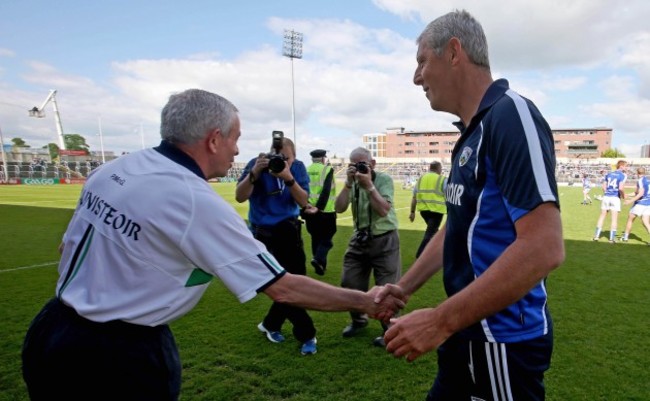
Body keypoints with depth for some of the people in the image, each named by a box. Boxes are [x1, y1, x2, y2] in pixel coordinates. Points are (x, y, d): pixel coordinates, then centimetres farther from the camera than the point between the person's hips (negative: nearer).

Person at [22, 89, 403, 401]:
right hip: (121, 357, -8)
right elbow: (283, 288, -22)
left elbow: (68, 248, 10)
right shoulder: (198, 202, -23)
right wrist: (366, 301, -11)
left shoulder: (112, 169, -2)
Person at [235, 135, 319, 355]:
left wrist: (289, 179, -30)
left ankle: (271, 324, 28)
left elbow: (303, 201, -14)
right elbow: (240, 197, -21)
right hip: (264, 232, -3)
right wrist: (254, 172, -35)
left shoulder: (298, 167, -6)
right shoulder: (257, 164, -14)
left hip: (289, 229, 4)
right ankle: (306, 335, 8)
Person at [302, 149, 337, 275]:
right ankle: (318, 259, -15)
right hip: (325, 211, -4)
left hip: (309, 210, 5)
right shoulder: (327, 169, -4)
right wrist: (318, 207, -21)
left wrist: (304, 206, -6)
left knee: (315, 238, 17)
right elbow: (326, 191, -16)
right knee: (326, 238, 6)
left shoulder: (306, 170, 8)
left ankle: (320, 264, 23)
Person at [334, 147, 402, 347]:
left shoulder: (384, 179, -11)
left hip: (384, 240, -5)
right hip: (359, 239, 5)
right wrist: (348, 183, -18)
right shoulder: (353, 182, 1)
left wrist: (369, 185, -25)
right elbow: (339, 208, -11)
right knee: (349, 283, 11)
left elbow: (383, 210, -22)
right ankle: (358, 320, 35)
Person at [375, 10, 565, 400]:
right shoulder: (472, 134, 10)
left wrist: (441, 321, -26)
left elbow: (543, 248, -28)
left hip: (501, 340, -8)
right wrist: (403, 288, 14)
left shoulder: (510, 115, -18)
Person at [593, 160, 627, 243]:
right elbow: (621, 188, -15)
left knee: (602, 216, 11)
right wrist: (623, 196, 1)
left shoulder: (608, 174, 11)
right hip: (615, 198, -4)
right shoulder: (623, 175, -5)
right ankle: (612, 238, 3)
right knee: (614, 218, 2)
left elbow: (604, 187, 10)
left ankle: (596, 236, 11)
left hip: (606, 197, 5)